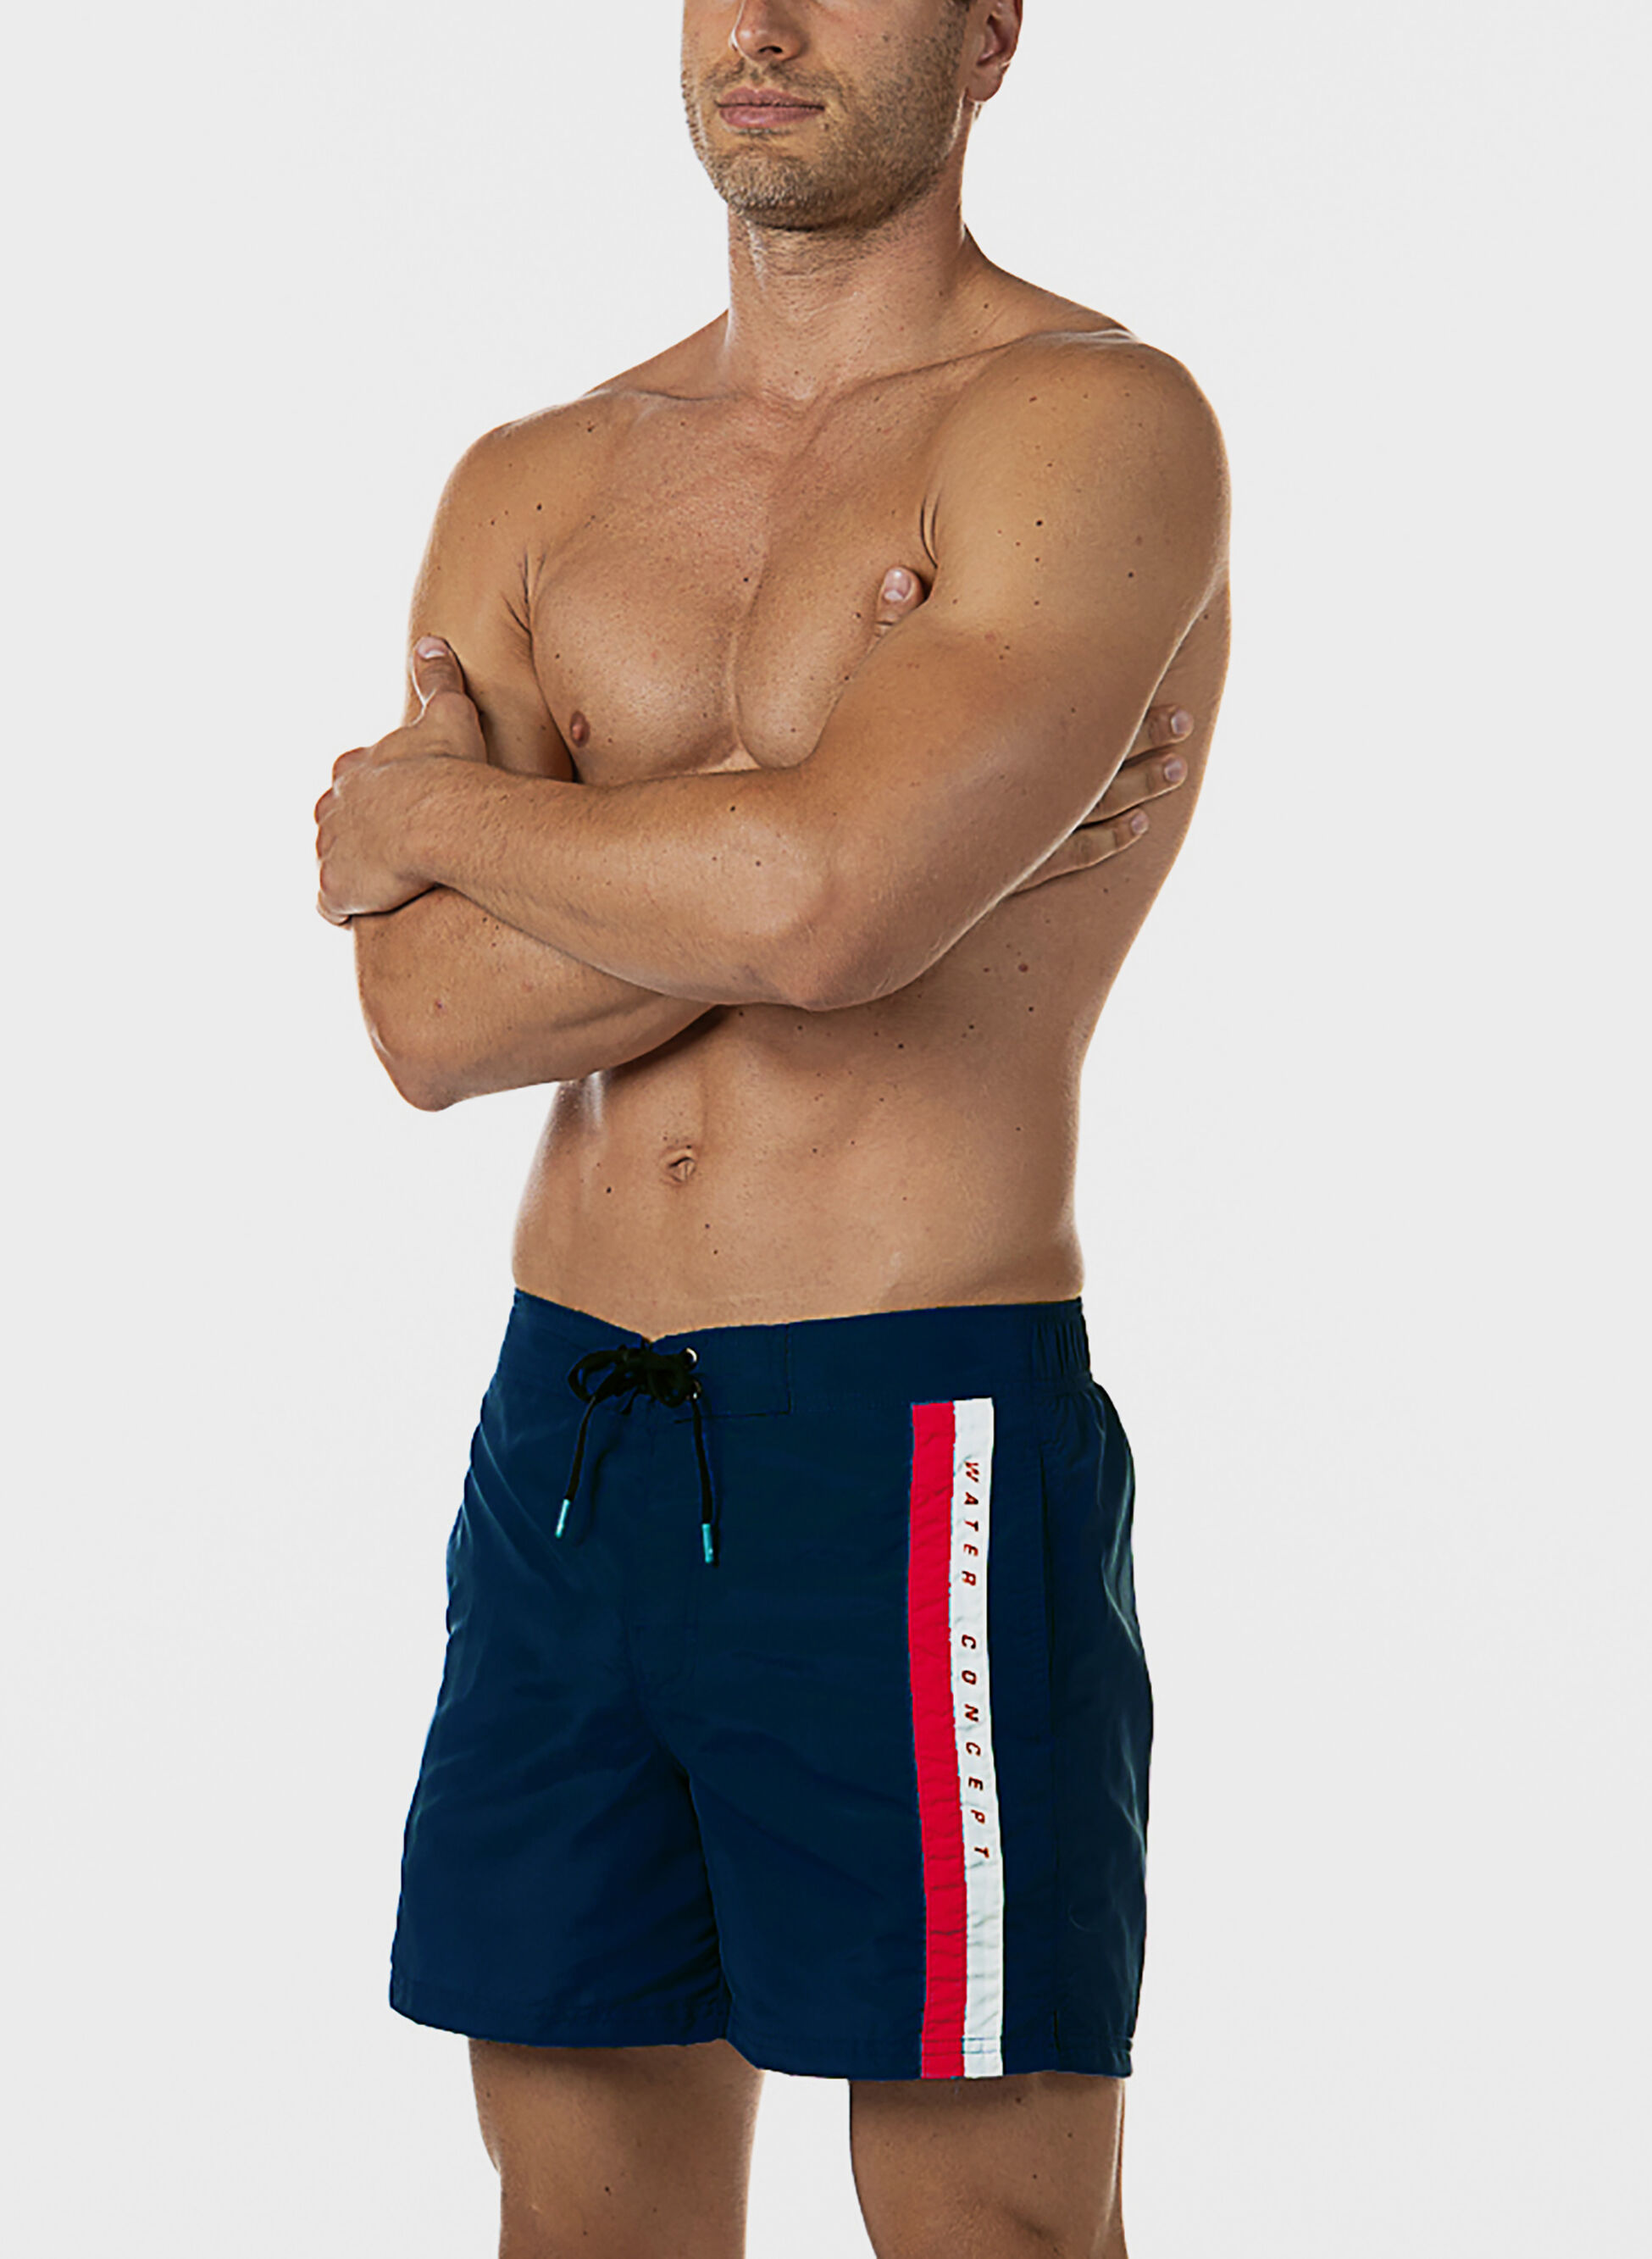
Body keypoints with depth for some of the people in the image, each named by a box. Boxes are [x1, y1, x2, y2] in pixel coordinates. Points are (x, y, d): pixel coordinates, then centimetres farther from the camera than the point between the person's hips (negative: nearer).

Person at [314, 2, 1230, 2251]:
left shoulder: (1097, 425, -7)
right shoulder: (530, 487, 11)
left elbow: (820, 903, -23)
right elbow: (429, 1020, -2)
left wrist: (433, 813, -4)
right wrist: (853, 826, -12)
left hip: (918, 1451, -6)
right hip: (559, 1443, 6)